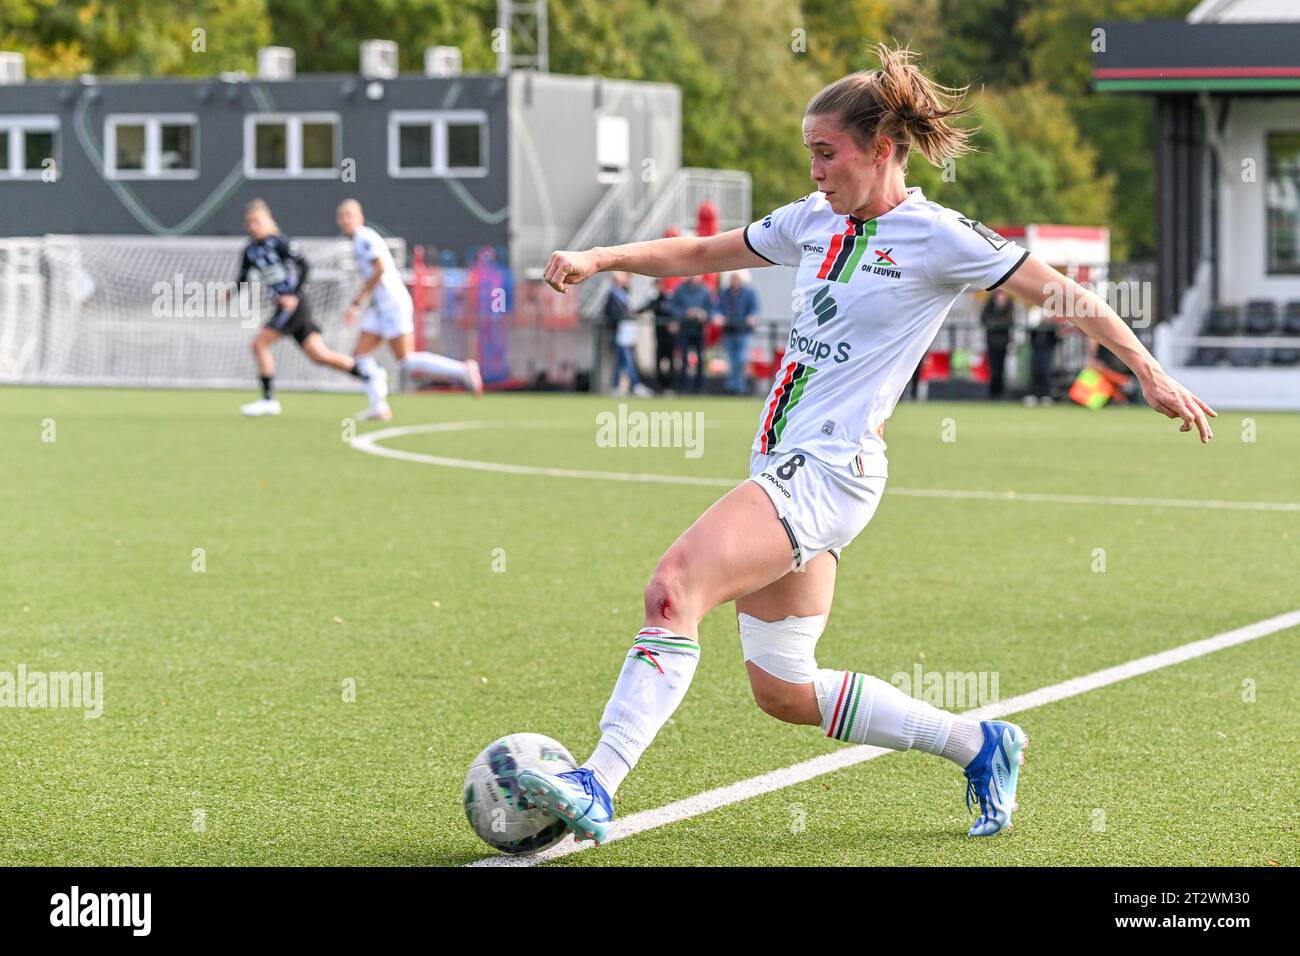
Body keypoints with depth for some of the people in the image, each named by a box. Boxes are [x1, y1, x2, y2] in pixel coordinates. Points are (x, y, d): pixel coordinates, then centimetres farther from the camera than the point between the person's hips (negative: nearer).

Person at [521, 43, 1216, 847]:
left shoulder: (936, 236, -6)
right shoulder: (814, 222, 14)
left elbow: (1063, 294, -3)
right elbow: (702, 253, 24)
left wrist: (1151, 373, -7)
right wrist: (599, 260, 11)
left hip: (830, 470, -8)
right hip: (784, 466, 8)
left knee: (675, 589, -24)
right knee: (783, 691, 10)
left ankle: (596, 789, -28)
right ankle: (978, 744, 24)